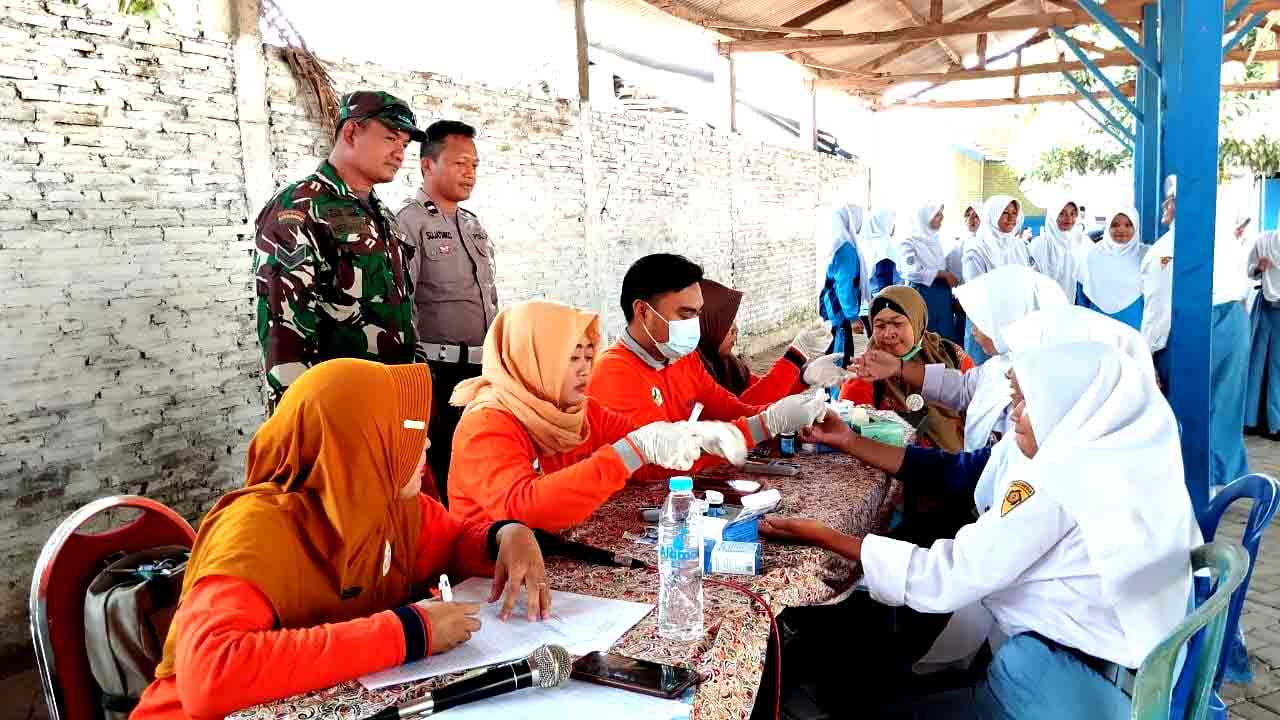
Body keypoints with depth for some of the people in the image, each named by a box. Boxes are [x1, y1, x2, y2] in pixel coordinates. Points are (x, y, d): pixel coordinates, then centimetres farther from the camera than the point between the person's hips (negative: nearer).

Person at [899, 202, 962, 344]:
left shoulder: (936, 238, 12)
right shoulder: (909, 242, -8)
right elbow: (914, 271, -20)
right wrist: (942, 274, -17)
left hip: (942, 292, 6)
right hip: (922, 293, -6)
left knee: (947, 337, 7)